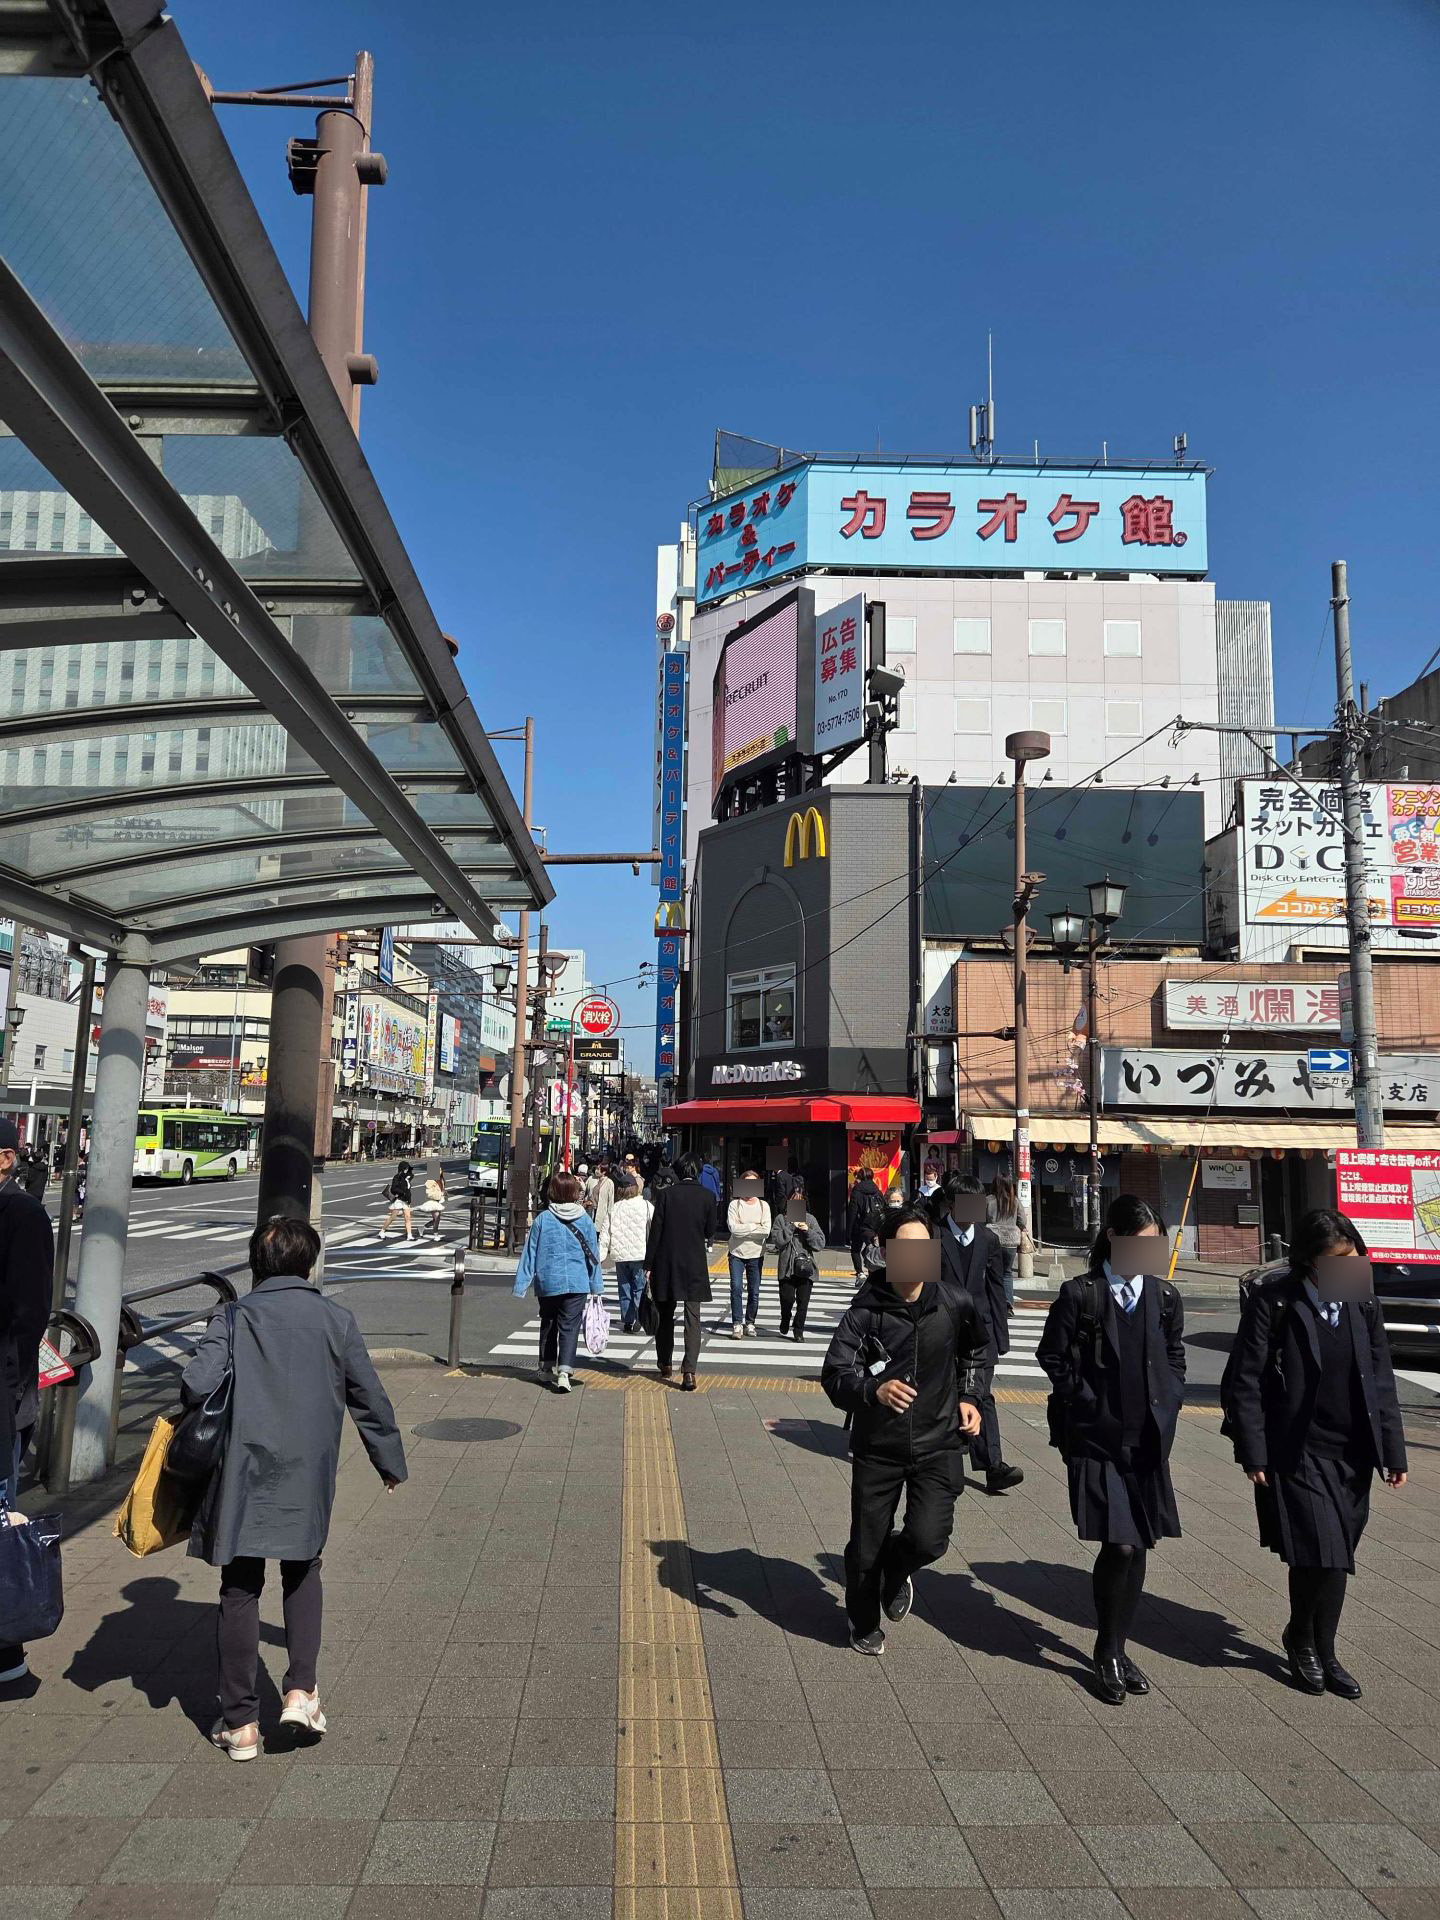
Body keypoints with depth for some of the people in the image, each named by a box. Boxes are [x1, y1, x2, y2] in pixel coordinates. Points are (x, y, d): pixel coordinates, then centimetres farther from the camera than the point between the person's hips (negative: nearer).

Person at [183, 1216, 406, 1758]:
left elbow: (197, 1385, -16)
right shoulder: (337, 1320, 2)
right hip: (309, 1475, 1)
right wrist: (390, 1462, 18)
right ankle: (301, 1689, 11)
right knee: (302, 1572, 23)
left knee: (240, 1589, 11)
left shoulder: (233, 1317, -3)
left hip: (245, 1470, -1)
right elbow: (370, 1399, 6)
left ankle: (240, 1723, 17)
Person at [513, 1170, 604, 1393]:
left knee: (548, 1325, 19)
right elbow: (593, 1254, 5)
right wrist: (596, 1286, 14)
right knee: (569, 1326, -1)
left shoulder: (542, 1219, -5)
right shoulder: (585, 1220, -2)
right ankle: (564, 1371, -17)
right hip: (577, 1283, -1)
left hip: (547, 1282, 1)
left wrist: (521, 1285, 4)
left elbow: (530, 1254, -2)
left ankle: (547, 1368, 30)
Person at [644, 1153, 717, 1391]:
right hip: (695, 1265, 0)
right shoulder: (707, 1196, -4)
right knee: (692, 1319, 1)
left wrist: (649, 1265, -1)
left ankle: (665, 1364, 28)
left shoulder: (665, 1194, -6)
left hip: (666, 1264, 0)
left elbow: (655, 1231, -6)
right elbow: (711, 1231, 2)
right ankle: (689, 1371, -11)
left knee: (666, 1316, 16)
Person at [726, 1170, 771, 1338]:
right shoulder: (734, 1204, 0)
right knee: (736, 1288, -11)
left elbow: (766, 1231, -8)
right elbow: (733, 1228, -14)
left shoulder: (763, 1205, 4)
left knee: (754, 1291, 4)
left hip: (756, 1254, 1)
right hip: (737, 1253, -1)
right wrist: (754, 1226, -11)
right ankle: (737, 1324, -5)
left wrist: (743, 1229, -11)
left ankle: (750, 1323, 16)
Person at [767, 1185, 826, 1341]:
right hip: (787, 1266, -1)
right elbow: (777, 1239, -9)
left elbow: (820, 1244, 3)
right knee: (787, 1299, -5)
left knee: (803, 1301, -1)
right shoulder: (781, 1219, 5)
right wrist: (791, 1226, -13)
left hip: (806, 1266, 1)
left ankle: (798, 1330, 15)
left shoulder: (810, 1219, 9)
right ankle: (785, 1323, 25)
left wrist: (808, 1231, -10)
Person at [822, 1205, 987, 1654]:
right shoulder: (865, 1311, -13)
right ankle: (864, 1623, 40)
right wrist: (874, 1390, -39)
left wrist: (968, 1397, 10)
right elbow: (835, 1375, -21)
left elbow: (974, 1350, 18)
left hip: (937, 1447, 1)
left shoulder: (955, 1304, -5)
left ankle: (895, 1570, 24)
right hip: (877, 1448, -1)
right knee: (866, 1548, 8)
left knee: (928, 1539, -14)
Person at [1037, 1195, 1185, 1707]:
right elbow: (1054, 1359, -2)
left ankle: (1114, 1650, 26)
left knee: (1137, 1549, 8)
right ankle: (1108, 1655, 11)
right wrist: (1091, 1408, -6)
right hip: (1097, 1440, -4)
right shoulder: (1079, 1295, -6)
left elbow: (1175, 1358, 17)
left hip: (1149, 1443, 5)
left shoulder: (1165, 1297, 7)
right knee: (1120, 1546, -10)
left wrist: (1166, 1408, 5)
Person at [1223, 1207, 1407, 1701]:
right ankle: (1306, 1643, 18)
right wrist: (1253, 1455, -10)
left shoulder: (1363, 1304, 4)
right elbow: (1242, 1384, -9)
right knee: (1322, 1556, -8)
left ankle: (1308, 1645, 28)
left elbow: (1381, 1382, 10)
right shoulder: (1273, 1302, -11)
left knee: (1333, 1561, 10)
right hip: (1296, 1456, -5)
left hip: (1352, 1457, 5)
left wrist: (1393, 1453, 6)